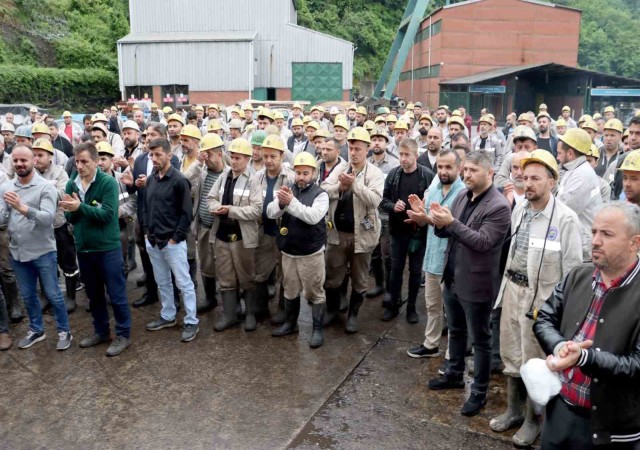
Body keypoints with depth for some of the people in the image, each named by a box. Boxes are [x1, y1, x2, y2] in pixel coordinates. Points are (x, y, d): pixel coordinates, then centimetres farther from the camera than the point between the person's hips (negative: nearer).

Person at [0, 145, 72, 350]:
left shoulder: (46, 187, -12)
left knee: (53, 294, 6)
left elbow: (48, 218, -23)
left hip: (43, 252, -4)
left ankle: (64, 331, 22)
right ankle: (36, 330, 36)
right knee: (27, 295, 18)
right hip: (17, 252, 5)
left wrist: (23, 208, -36)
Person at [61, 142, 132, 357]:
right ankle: (101, 331, 34)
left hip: (107, 248, -5)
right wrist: (70, 209, -18)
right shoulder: (71, 184, 3)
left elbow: (107, 214, -21)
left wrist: (80, 206, -27)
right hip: (83, 248, 6)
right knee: (94, 295, 18)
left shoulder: (108, 182, -13)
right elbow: (70, 218, 3)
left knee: (116, 294, 4)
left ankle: (123, 334, 18)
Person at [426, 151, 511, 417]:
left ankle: (479, 392, 25)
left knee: (479, 340, 10)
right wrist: (440, 222, -17)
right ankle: (454, 375, 43)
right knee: (455, 331, 24)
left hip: (476, 283, -7)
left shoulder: (499, 206, -19)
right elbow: (446, 232, 6)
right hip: (452, 278, 7)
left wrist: (452, 222, -29)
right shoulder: (462, 195, 3)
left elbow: (483, 241, -26)